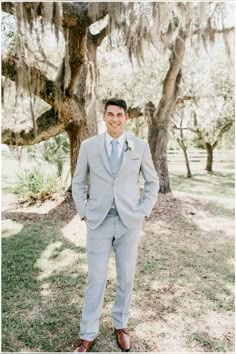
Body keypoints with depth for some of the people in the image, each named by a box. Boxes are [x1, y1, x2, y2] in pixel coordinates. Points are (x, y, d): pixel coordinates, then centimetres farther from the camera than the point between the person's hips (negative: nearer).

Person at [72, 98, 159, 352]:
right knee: (95, 278, 5)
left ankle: (120, 324, 34)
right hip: (98, 222, 0)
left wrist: (143, 212, -1)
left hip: (129, 222, 1)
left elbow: (152, 182, 8)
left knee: (126, 277, 12)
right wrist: (83, 213, 0)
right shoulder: (88, 146, 0)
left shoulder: (140, 146, -1)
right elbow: (78, 182, 8)